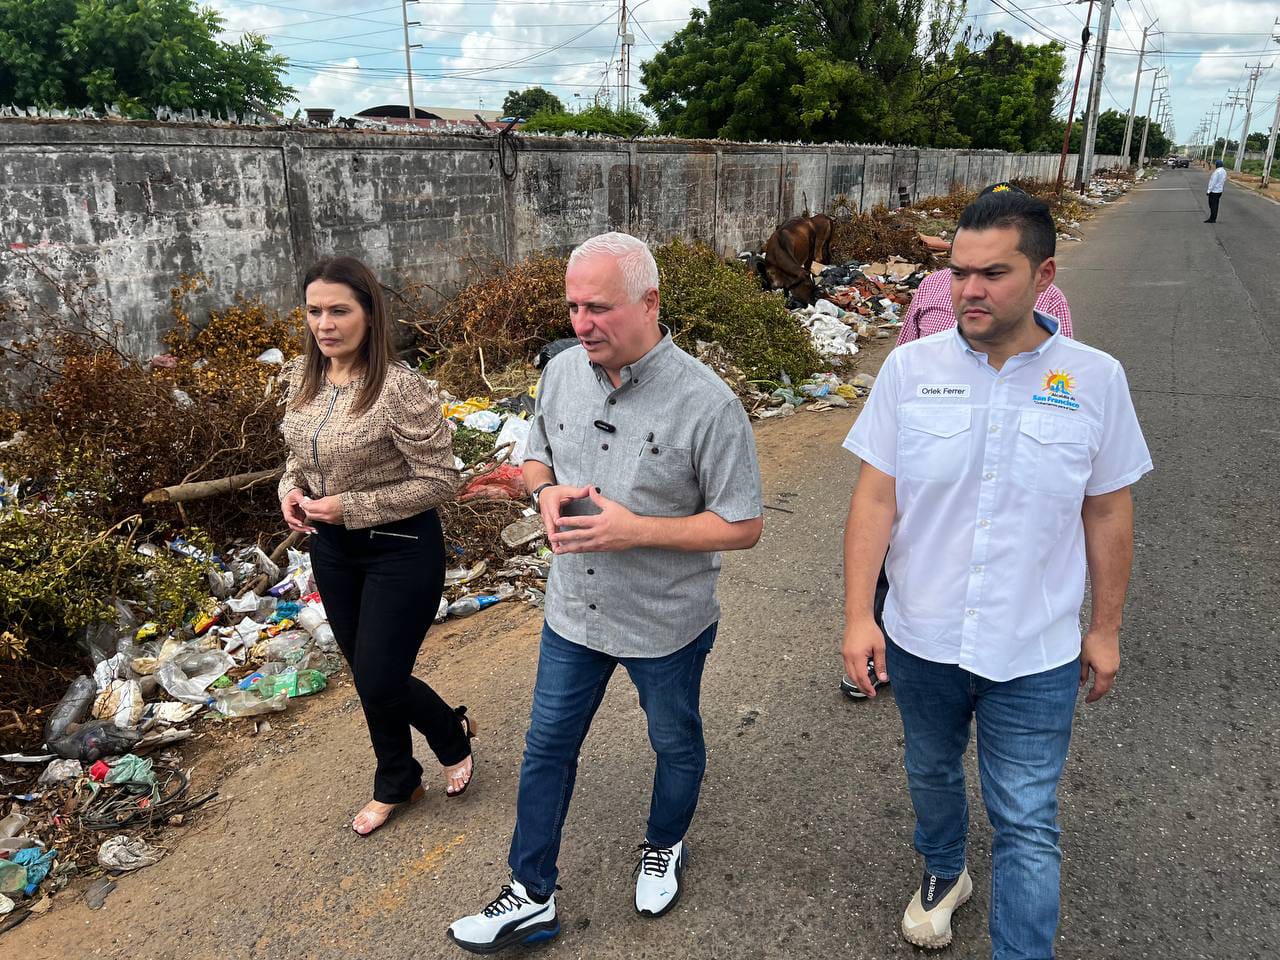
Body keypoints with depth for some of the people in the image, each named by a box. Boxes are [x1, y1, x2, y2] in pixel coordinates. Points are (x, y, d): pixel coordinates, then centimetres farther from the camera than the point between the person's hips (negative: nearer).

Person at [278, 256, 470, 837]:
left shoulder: (400, 387, -24)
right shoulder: (303, 376, -1)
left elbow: (439, 481, -20)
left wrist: (349, 507, -21)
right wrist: (291, 490, -6)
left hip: (399, 550, -7)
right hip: (330, 548, 7)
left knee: (379, 682, 1)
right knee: (365, 675, 19)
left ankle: (452, 733, 35)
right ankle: (396, 783, 42)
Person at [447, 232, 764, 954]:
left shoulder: (706, 402, -24)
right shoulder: (563, 372, -7)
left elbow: (744, 526, -19)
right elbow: (537, 454, 11)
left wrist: (635, 528, -28)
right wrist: (547, 492, -14)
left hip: (666, 622, -4)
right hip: (573, 610, 4)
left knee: (676, 743, 21)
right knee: (548, 746, 15)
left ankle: (665, 847, 53)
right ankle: (532, 898, 36)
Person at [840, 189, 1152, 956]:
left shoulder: (1096, 379, -9)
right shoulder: (911, 367, -9)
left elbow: (1109, 513, 0)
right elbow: (876, 497, -7)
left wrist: (1106, 629, 5)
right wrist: (859, 615, -10)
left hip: (1035, 654, -2)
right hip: (920, 639, 2)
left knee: (1028, 827, 6)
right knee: (932, 774, 25)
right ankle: (944, 874, 54)